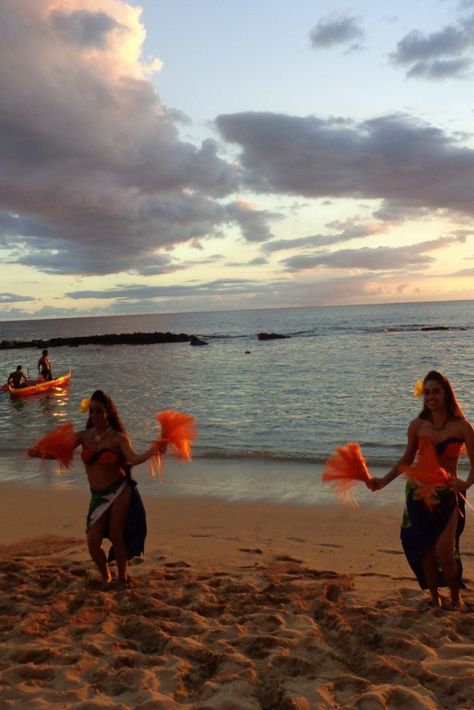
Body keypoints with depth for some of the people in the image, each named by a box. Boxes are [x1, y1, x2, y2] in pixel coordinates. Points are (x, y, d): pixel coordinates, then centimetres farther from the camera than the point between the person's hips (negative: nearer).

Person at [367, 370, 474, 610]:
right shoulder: (417, 425, 0)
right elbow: (406, 460, 9)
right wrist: (384, 481, 1)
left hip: (448, 495, -2)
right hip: (418, 493, 2)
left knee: (444, 549, -12)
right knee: (426, 549, 6)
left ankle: (455, 595, 13)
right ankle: (434, 596, 25)